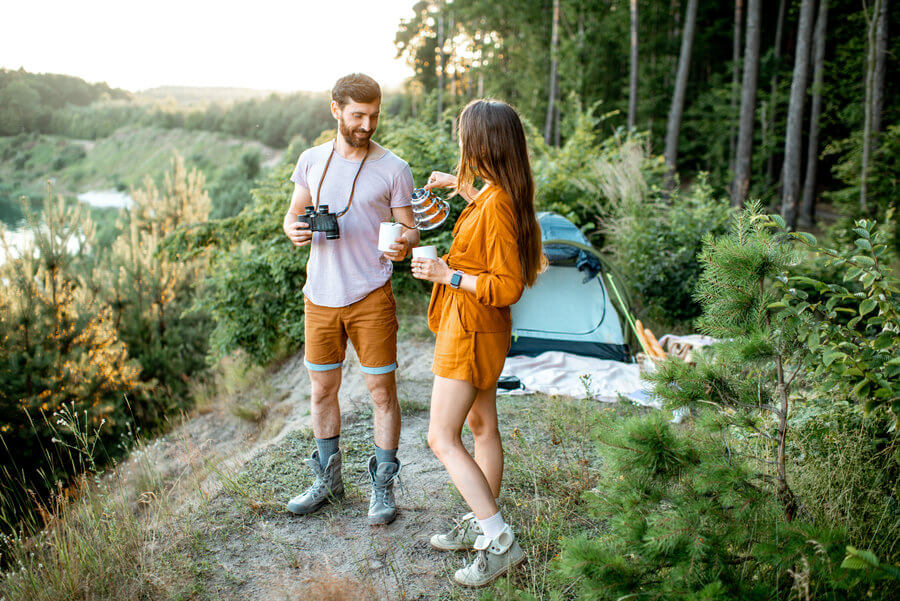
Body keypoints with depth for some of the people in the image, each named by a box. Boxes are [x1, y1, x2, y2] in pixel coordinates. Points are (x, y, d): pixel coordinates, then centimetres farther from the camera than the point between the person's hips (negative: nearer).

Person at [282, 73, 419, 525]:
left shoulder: (393, 169, -4)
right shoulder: (312, 160, 6)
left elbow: (409, 230, -2)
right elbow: (294, 213, 14)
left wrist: (403, 244, -26)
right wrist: (294, 230, -9)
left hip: (371, 297, -3)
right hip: (320, 297, 4)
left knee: (382, 390, 1)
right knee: (321, 390, 12)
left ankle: (383, 487, 18)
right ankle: (327, 480, 31)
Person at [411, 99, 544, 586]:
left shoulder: (497, 206, -26)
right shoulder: (496, 194, 3)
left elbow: (507, 287, -27)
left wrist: (448, 275, -22)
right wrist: (460, 185, 29)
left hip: (472, 331, -10)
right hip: (477, 328, 10)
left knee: (442, 438, -5)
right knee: (481, 426, 18)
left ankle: (500, 542, 0)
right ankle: (481, 525, 33)